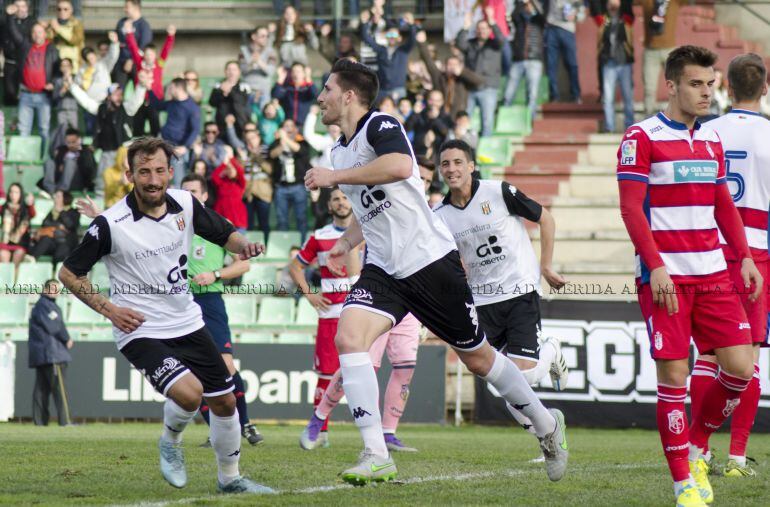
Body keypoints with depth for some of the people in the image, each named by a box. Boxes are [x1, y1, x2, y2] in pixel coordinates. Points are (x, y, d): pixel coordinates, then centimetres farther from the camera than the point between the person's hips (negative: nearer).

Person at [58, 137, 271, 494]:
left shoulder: (186, 204, -4)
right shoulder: (110, 224, -17)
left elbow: (226, 234, 11)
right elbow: (68, 273, -7)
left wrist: (244, 246, -12)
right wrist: (109, 309, -16)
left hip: (187, 323, 6)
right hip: (140, 331, -6)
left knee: (224, 400, 10)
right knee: (189, 392, -26)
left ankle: (230, 477, 32)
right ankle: (170, 443, 7)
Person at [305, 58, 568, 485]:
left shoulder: (380, 126, -11)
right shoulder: (340, 150, 15)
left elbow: (399, 166, -35)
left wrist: (334, 176, -29)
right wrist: (346, 241, 18)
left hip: (430, 260, -7)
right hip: (382, 269, 7)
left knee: (477, 358, 6)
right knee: (347, 338, -19)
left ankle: (546, 425, 30)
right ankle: (376, 457, -22)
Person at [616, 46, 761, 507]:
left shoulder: (712, 139, 15)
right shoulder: (642, 138, -4)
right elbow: (631, 209, -9)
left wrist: (744, 257, 9)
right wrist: (656, 266, -17)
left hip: (712, 273, 6)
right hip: (665, 275, -6)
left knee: (740, 368, -3)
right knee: (674, 376, -5)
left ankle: (696, 447, 20)